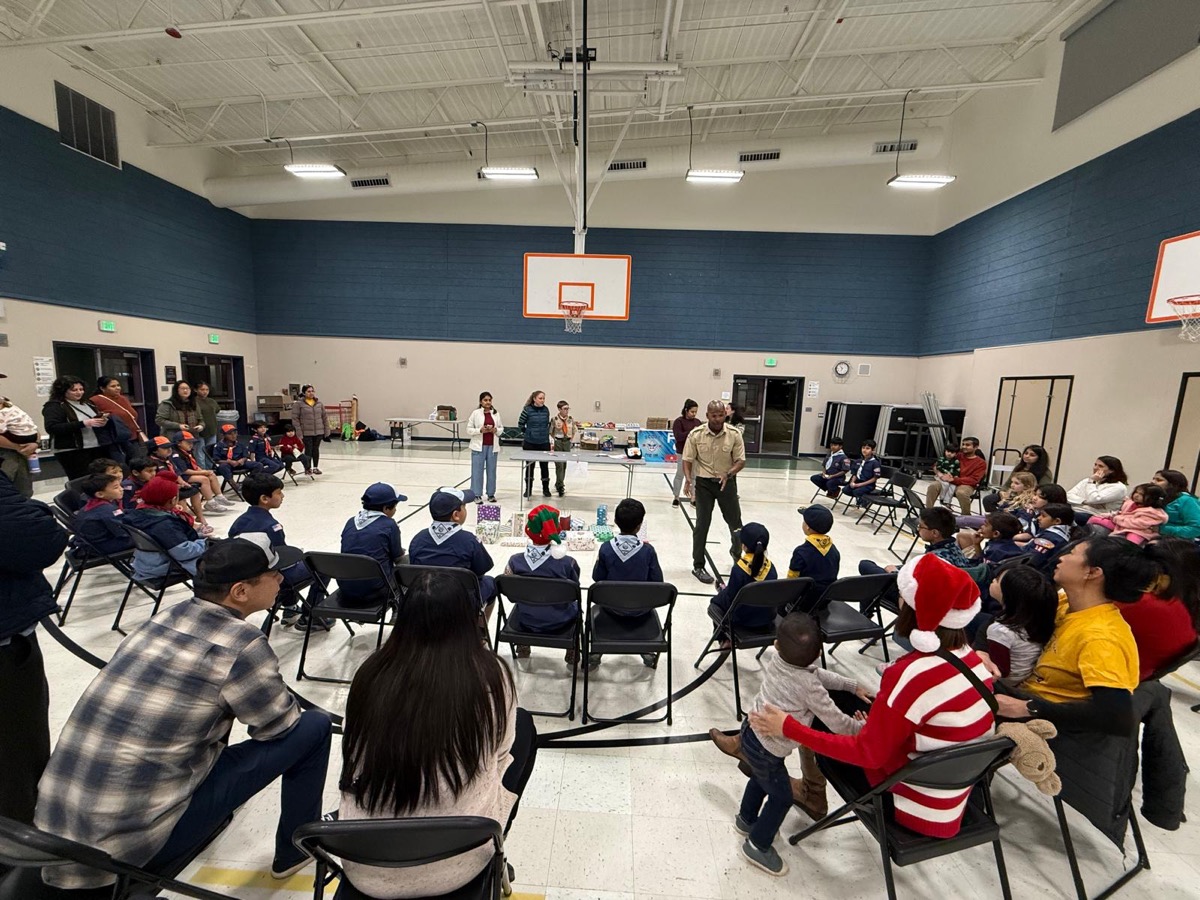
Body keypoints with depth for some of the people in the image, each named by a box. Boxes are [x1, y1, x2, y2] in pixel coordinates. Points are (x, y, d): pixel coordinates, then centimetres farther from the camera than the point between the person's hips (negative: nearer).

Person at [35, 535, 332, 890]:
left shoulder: (165, 618, 1)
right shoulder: (241, 644, -20)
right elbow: (282, 725, -4)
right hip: (134, 838, -7)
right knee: (314, 727, -2)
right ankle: (296, 851, 21)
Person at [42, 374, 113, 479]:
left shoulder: (86, 404, 16)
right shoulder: (54, 406, -4)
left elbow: (96, 420, 27)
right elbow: (52, 428, -17)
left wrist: (103, 422, 1)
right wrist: (83, 423, -23)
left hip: (98, 448, 7)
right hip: (72, 452, -6)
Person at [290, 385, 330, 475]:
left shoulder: (319, 403, 7)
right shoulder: (298, 404, -5)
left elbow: (325, 417, 10)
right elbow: (295, 419, -7)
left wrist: (327, 430, 6)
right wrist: (299, 433, -12)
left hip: (319, 432, 3)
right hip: (306, 433, -3)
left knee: (316, 449, 11)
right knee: (308, 449, 0)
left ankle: (315, 467, 23)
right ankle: (307, 468, 15)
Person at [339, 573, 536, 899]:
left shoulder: (371, 674, -11)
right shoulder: (491, 675, -17)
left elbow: (354, 766, 6)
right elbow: (500, 748, 1)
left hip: (364, 866, 3)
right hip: (453, 866, -2)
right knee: (523, 726, 16)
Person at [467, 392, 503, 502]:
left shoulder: (496, 414, 5)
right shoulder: (476, 413, -3)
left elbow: (501, 428, 11)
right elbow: (469, 429, -3)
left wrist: (496, 430, -10)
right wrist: (480, 430, -17)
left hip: (492, 446, 3)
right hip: (479, 446, -3)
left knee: (491, 470, 9)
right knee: (477, 470, 1)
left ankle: (491, 494, 19)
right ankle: (476, 494, 9)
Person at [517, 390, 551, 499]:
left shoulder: (546, 410, 1)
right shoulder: (527, 410, -9)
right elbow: (520, 424, 1)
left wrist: (546, 433, 11)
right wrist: (527, 433, 5)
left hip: (544, 442, 2)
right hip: (530, 443, -2)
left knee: (545, 466, 8)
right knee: (530, 466, 8)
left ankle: (546, 489, 21)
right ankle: (528, 489, 21)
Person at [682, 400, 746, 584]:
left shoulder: (734, 434, -10)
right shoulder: (696, 435, -11)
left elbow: (741, 461, -6)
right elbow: (688, 460, -5)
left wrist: (728, 473, -25)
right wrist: (688, 479, -22)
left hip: (727, 482, 2)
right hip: (704, 482, -1)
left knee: (735, 521, 14)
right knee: (702, 525, 2)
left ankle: (736, 551, 46)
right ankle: (698, 566, 15)